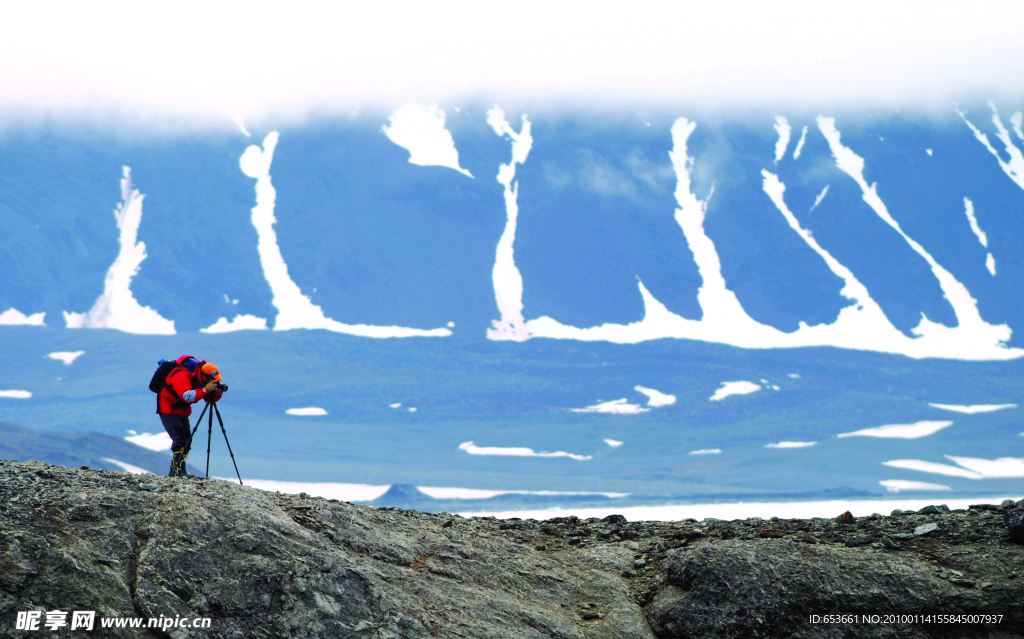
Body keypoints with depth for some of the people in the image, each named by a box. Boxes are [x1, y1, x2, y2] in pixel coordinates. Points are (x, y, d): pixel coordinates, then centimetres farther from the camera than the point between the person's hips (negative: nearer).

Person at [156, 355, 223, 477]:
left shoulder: (202, 378, -8)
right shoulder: (182, 376, -32)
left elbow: (210, 398, -7)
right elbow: (187, 396, -48)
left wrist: (217, 393, -28)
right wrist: (205, 390, -54)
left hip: (182, 410, 8)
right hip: (168, 408, -8)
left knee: (186, 439, 4)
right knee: (179, 439, -19)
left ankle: (173, 472, 11)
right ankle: (180, 470, -20)